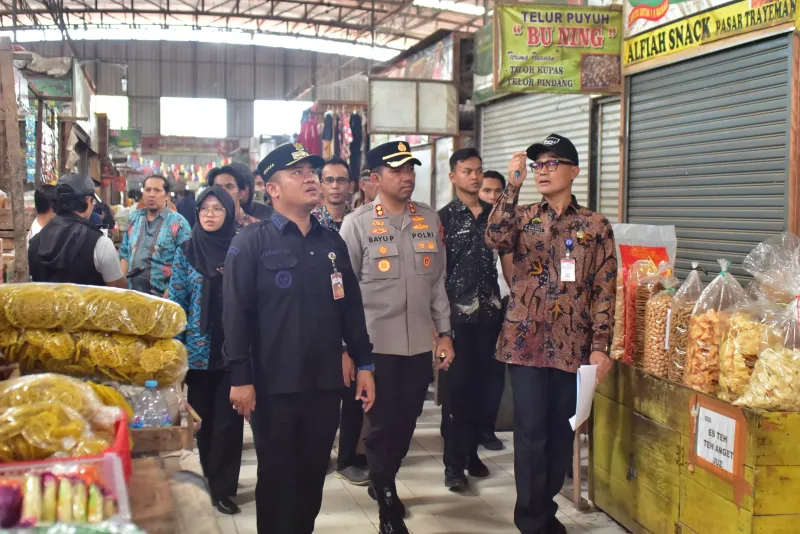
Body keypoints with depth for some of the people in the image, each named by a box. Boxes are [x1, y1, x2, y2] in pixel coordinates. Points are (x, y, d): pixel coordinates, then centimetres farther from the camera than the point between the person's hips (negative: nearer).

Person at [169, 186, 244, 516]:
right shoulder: (186, 252, 2)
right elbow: (176, 303, 2)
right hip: (198, 350, 1)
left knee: (228, 419, -1)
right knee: (203, 418, 12)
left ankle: (222, 486, 9)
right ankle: (215, 480, 29)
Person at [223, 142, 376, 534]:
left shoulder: (332, 243, 10)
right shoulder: (251, 243, -6)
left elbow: (351, 308, 12)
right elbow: (236, 313, -10)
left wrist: (364, 364, 10)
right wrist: (240, 377, -14)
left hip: (325, 382, 5)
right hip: (274, 385, -4)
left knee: (313, 475, 14)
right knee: (276, 478, 8)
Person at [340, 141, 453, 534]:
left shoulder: (429, 220, 7)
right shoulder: (357, 223, -5)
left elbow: (437, 281, 11)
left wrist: (444, 332, 8)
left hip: (420, 343, 4)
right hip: (377, 343, -4)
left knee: (406, 422, 14)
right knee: (383, 424, 5)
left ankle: (382, 483, 38)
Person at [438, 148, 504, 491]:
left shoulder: (493, 213, 9)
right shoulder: (444, 218, -3)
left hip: (490, 312, 4)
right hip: (457, 315, -4)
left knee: (482, 385, 10)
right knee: (456, 388, 0)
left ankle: (471, 452, 25)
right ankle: (453, 463, 7)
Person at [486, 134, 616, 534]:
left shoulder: (595, 226, 4)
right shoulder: (523, 217, 6)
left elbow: (605, 290, 1)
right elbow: (495, 239, -17)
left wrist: (600, 346, -6)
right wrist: (512, 186, -23)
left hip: (573, 346, 1)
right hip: (526, 342, -1)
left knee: (562, 430, 10)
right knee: (531, 431, -1)